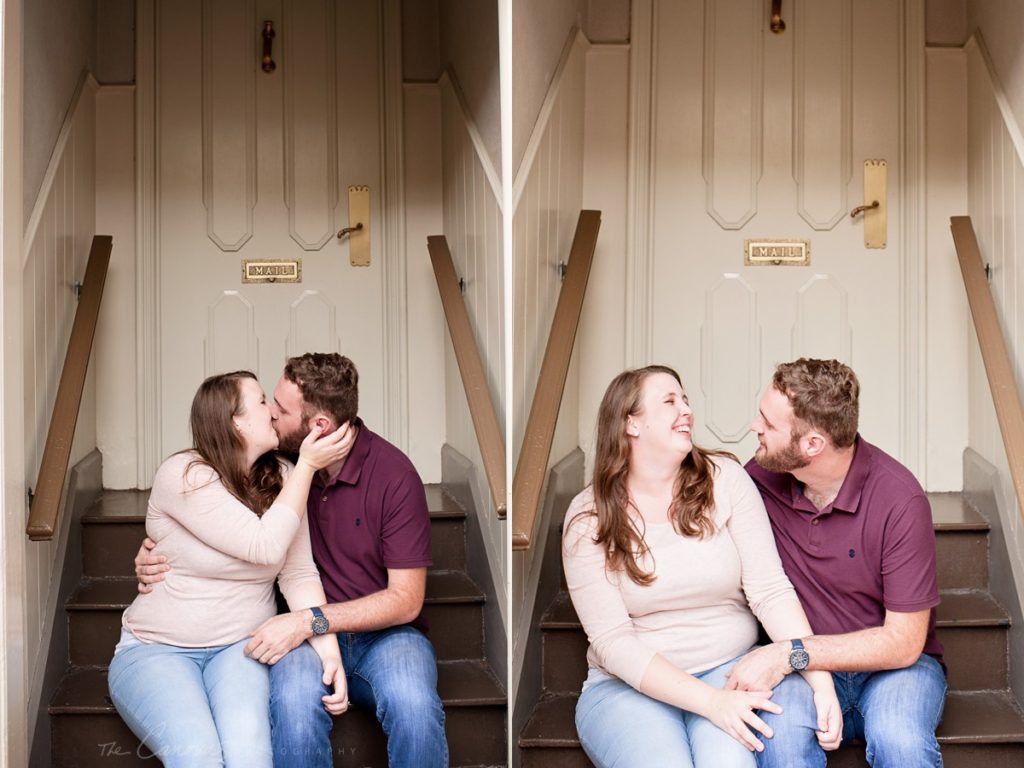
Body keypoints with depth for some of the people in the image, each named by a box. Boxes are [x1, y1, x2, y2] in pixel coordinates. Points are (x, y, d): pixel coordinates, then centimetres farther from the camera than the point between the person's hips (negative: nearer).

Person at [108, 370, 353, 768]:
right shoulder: (183, 476, -15)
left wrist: (328, 645, -17)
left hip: (241, 647, 3)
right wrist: (308, 464, -15)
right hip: (157, 648, -3)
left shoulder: (281, 478, 2)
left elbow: (299, 574, -3)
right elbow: (265, 547, -20)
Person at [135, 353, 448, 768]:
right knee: (294, 701, -35)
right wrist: (156, 554, -3)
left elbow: (406, 601, -12)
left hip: (384, 631, -2)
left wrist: (308, 620, -21)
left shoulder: (394, 475, -12)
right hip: (308, 636, 2)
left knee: (413, 705, -36)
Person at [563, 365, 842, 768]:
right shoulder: (589, 518, -5)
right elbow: (613, 641, -11)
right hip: (629, 686, 0)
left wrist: (821, 679, -19)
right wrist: (711, 701, -23)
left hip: (730, 671, 1)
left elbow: (770, 590, -4)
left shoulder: (724, 479, 0)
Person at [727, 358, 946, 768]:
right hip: (807, 669, 2)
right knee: (779, 727, -33)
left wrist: (789, 654, -22)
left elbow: (903, 642, -15)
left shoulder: (899, 499, -17)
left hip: (892, 664, -2)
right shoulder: (762, 477, -6)